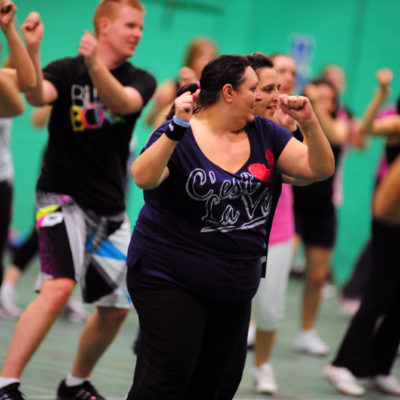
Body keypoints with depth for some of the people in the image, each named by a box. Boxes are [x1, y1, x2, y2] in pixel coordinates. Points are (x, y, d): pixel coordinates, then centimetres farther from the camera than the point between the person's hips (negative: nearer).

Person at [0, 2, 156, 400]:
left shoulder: (140, 81, 3)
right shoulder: (66, 70, -7)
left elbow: (121, 102, -21)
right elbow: (38, 95, -29)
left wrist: (95, 65, -39)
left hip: (110, 209, 6)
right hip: (63, 198, -5)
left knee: (115, 308, 11)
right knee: (58, 288, -26)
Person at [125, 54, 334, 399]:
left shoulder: (265, 135, 7)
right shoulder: (180, 135, -9)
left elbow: (321, 169, 3)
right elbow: (143, 178, -25)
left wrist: (309, 123, -13)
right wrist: (177, 128, -35)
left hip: (235, 289, 6)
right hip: (170, 278, -6)